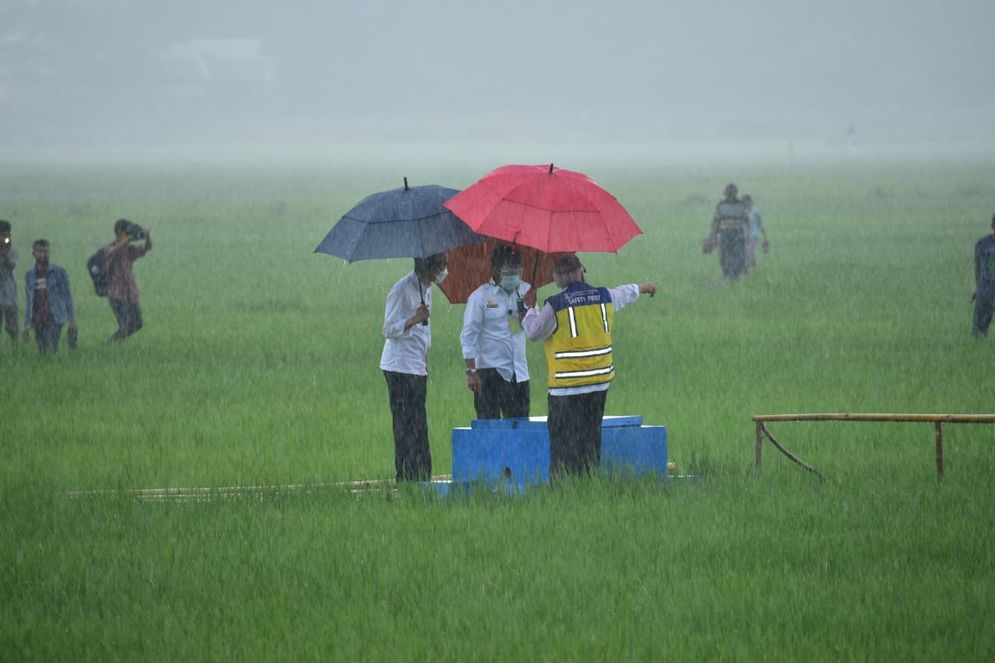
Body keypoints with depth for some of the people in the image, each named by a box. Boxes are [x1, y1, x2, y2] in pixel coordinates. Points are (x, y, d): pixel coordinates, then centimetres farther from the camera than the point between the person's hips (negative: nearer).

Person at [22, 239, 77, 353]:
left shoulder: (59, 272, 0)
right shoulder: (29, 275, 11)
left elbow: (67, 296, 1)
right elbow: (28, 300, 16)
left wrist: (72, 320, -4)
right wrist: (27, 323, 11)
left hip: (54, 319, -4)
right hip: (38, 321, 4)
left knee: (52, 350, -15)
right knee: (42, 352, 4)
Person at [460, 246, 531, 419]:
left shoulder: (525, 291, 11)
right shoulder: (480, 296, -3)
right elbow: (468, 338, -5)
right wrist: (471, 372, -12)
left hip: (519, 372, 5)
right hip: (490, 371, -5)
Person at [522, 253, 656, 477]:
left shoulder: (555, 305, -12)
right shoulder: (604, 297, 3)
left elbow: (534, 332, -4)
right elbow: (624, 294, 26)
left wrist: (531, 308, 12)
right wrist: (641, 288, 47)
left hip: (567, 385, -5)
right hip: (600, 381, 5)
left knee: (564, 437, -4)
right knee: (591, 434, 14)